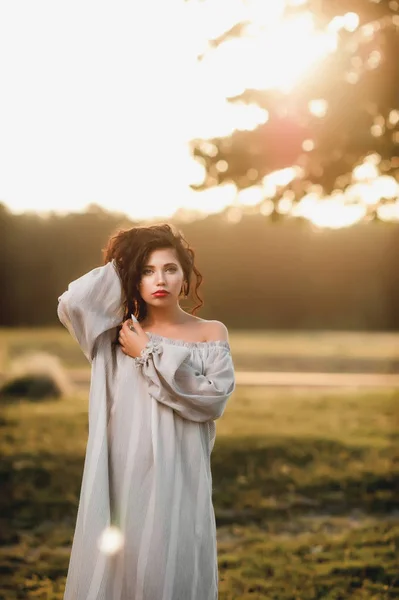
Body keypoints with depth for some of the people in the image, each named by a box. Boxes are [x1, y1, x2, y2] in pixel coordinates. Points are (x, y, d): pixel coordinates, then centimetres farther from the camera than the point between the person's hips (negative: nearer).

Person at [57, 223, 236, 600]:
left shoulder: (211, 332, 4)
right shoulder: (118, 333, 5)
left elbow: (214, 399, -9)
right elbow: (71, 304, -14)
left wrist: (151, 356, -7)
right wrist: (117, 268, 1)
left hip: (179, 477, 0)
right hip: (123, 473, 1)